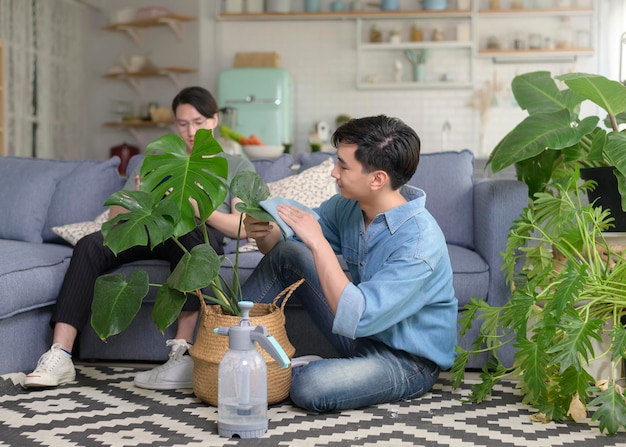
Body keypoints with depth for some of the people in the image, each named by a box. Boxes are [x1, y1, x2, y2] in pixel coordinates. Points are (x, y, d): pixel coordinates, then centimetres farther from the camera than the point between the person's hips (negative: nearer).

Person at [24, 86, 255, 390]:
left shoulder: (238, 167, 20)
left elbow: (243, 227, 3)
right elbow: (115, 217, 18)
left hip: (205, 234, -3)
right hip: (151, 232, 3)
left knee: (187, 230, -40)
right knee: (90, 246, -26)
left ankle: (183, 356, -45)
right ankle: (59, 357, -32)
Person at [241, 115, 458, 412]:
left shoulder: (419, 240, -31)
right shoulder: (348, 205, -8)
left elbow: (356, 319, -37)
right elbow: (279, 246, 4)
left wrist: (318, 242, -35)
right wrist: (263, 234, -20)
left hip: (407, 362, -7)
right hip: (362, 331, 7)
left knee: (310, 387, -32)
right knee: (285, 252, -3)